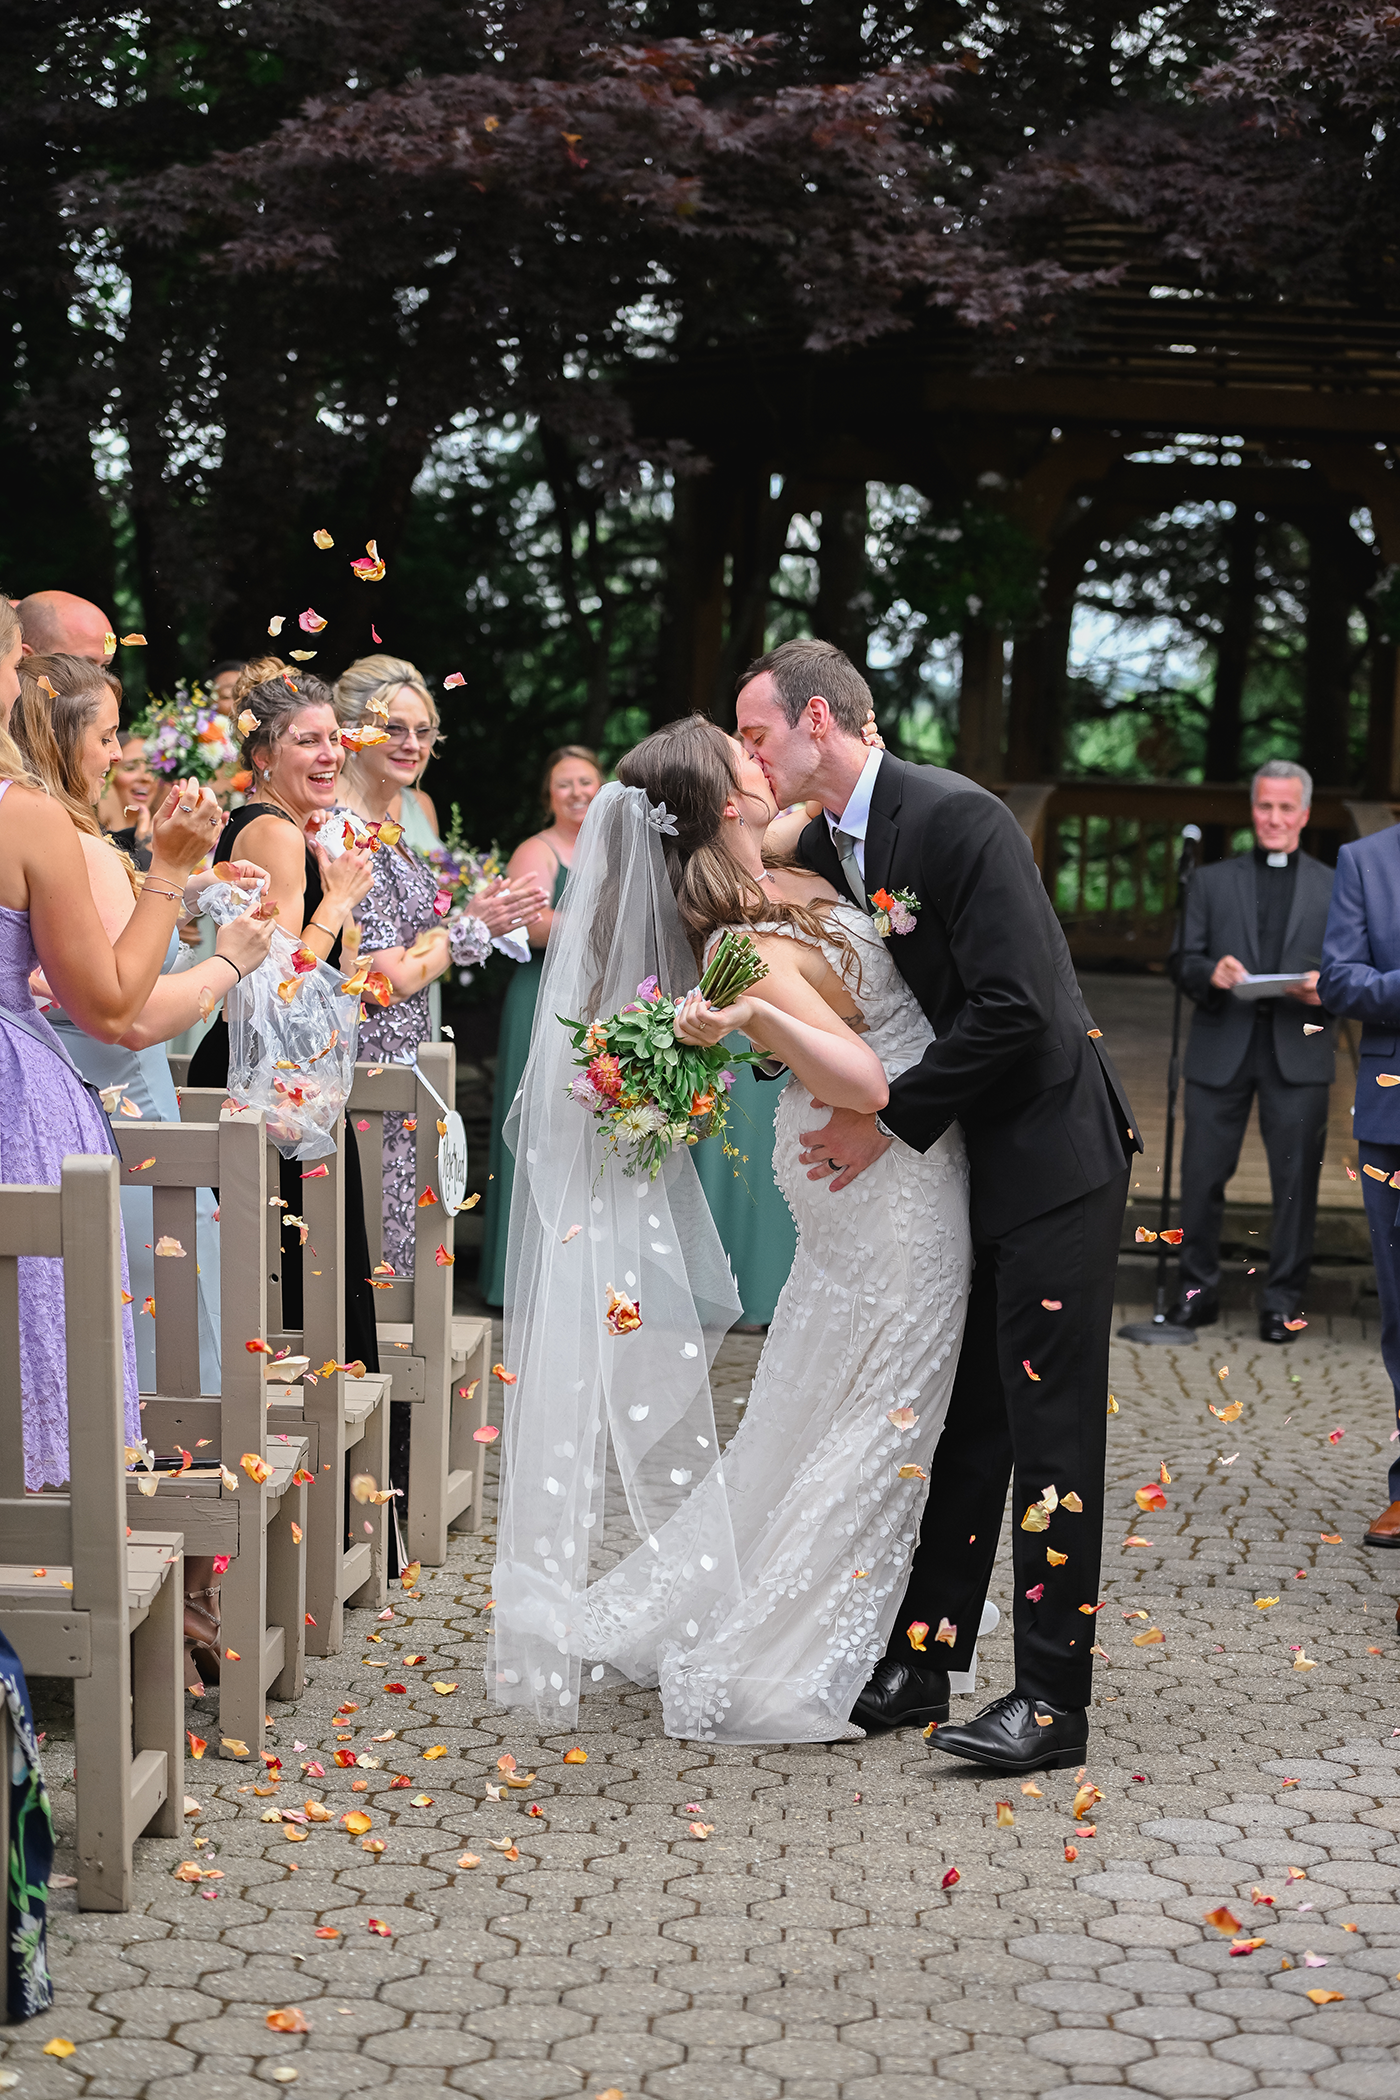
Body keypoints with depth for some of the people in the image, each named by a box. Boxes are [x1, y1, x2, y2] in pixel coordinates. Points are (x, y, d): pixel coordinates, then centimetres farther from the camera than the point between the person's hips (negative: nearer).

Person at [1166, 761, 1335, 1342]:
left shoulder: (1335, 888, 12)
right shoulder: (1211, 881, 13)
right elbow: (1183, 961, 8)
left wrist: (1327, 988, -13)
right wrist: (1210, 973, -14)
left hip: (1298, 1049, 0)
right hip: (1221, 1047, 1)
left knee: (1296, 1180, 0)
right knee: (1202, 1174, 2)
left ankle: (1282, 1300, 10)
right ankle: (1197, 1289, 16)